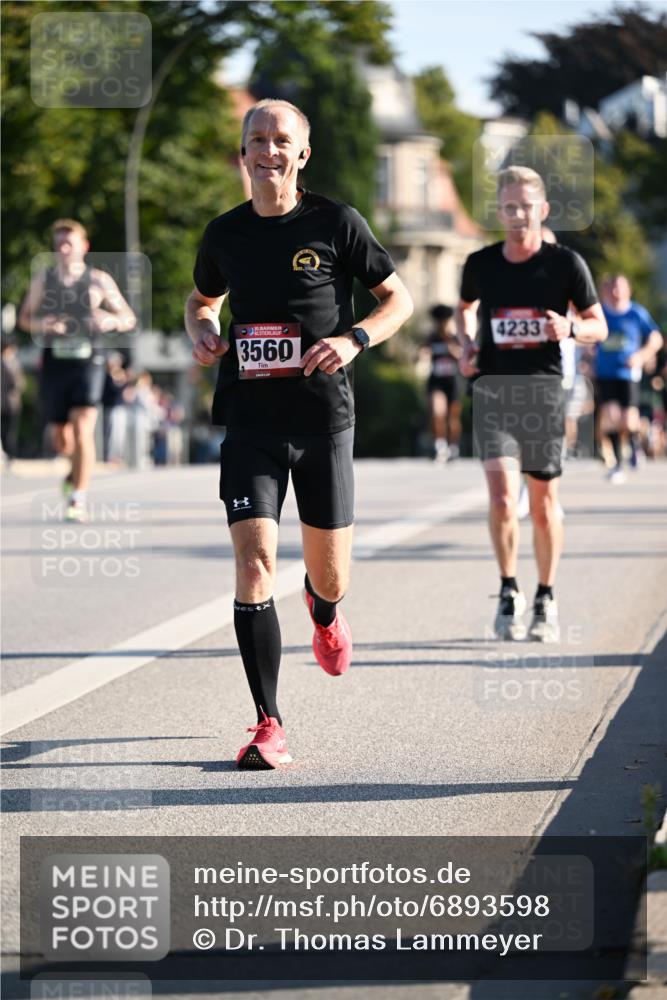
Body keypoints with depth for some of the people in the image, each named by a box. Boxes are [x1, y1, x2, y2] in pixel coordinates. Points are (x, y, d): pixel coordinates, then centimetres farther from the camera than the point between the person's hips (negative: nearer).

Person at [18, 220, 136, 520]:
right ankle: (77, 468, 43)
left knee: (83, 431, -15)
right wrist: (40, 324, -10)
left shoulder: (99, 280, 2)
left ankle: (78, 500, -10)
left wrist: (112, 321, -16)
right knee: (61, 438, 9)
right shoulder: (43, 280, 7)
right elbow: (24, 318, 14)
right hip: (54, 361, 2)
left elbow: (129, 318, 8)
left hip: (88, 361, -2)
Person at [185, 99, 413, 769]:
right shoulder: (225, 234, 6)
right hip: (250, 420, 1)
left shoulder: (336, 223, -2)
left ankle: (323, 614, 50)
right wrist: (202, 335, 2)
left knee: (329, 576, 9)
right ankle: (269, 726, -11)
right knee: (253, 561, -14)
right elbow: (202, 300, 25)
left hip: (324, 419, -1)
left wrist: (354, 338, -14)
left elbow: (398, 298, 5)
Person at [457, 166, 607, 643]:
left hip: (544, 389, 0)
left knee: (544, 504, 6)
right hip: (493, 389, 0)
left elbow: (599, 326, 6)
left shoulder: (566, 263, -2)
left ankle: (546, 599, 23)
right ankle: (509, 592, 2)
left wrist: (570, 328, -15)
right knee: (502, 496, -15)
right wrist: (467, 344, 6)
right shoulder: (480, 264, 4)